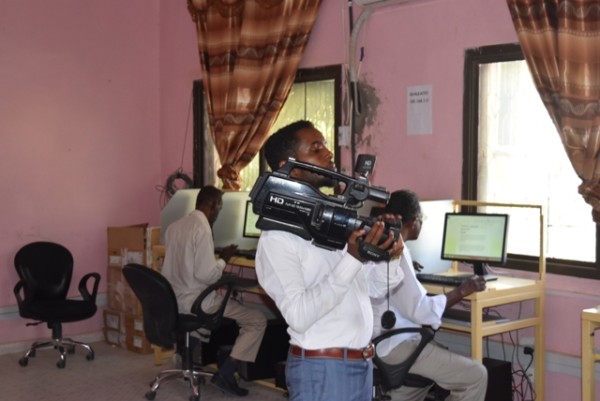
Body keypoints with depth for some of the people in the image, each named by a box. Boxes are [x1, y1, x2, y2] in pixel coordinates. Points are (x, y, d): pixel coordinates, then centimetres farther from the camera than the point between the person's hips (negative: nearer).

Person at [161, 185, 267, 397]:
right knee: (257, 320, -4)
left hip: (173, 300, 9)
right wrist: (223, 260, -7)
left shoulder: (175, 225, 8)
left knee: (227, 300, 36)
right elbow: (206, 275, -24)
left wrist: (214, 258, 20)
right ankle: (225, 373, -9)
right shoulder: (202, 228, -19)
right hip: (193, 302, -9)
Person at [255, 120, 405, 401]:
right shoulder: (278, 236, -14)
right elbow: (299, 315, -24)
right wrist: (352, 259, -27)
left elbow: (375, 288, 12)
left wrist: (389, 258, -9)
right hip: (322, 369, -7)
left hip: (361, 363, 7)